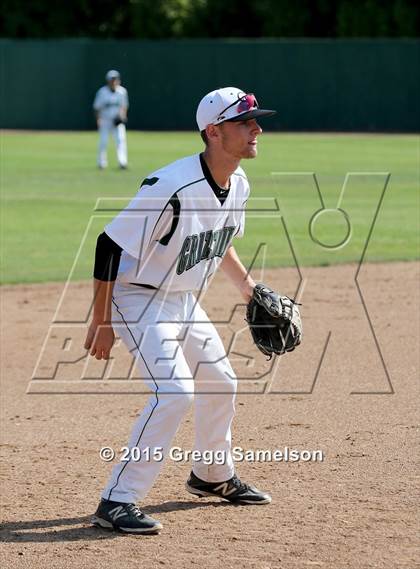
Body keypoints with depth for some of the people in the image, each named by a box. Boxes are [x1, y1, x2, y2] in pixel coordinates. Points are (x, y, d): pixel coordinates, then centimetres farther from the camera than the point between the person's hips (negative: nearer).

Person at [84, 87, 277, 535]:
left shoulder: (238, 186, -2)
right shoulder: (172, 187, -30)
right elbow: (109, 245, -25)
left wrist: (247, 288, 21)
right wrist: (101, 322, -23)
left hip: (186, 303, 9)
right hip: (140, 300, -9)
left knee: (220, 385, 18)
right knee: (175, 391, -23)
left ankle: (213, 476, 43)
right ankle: (116, 502, -20)